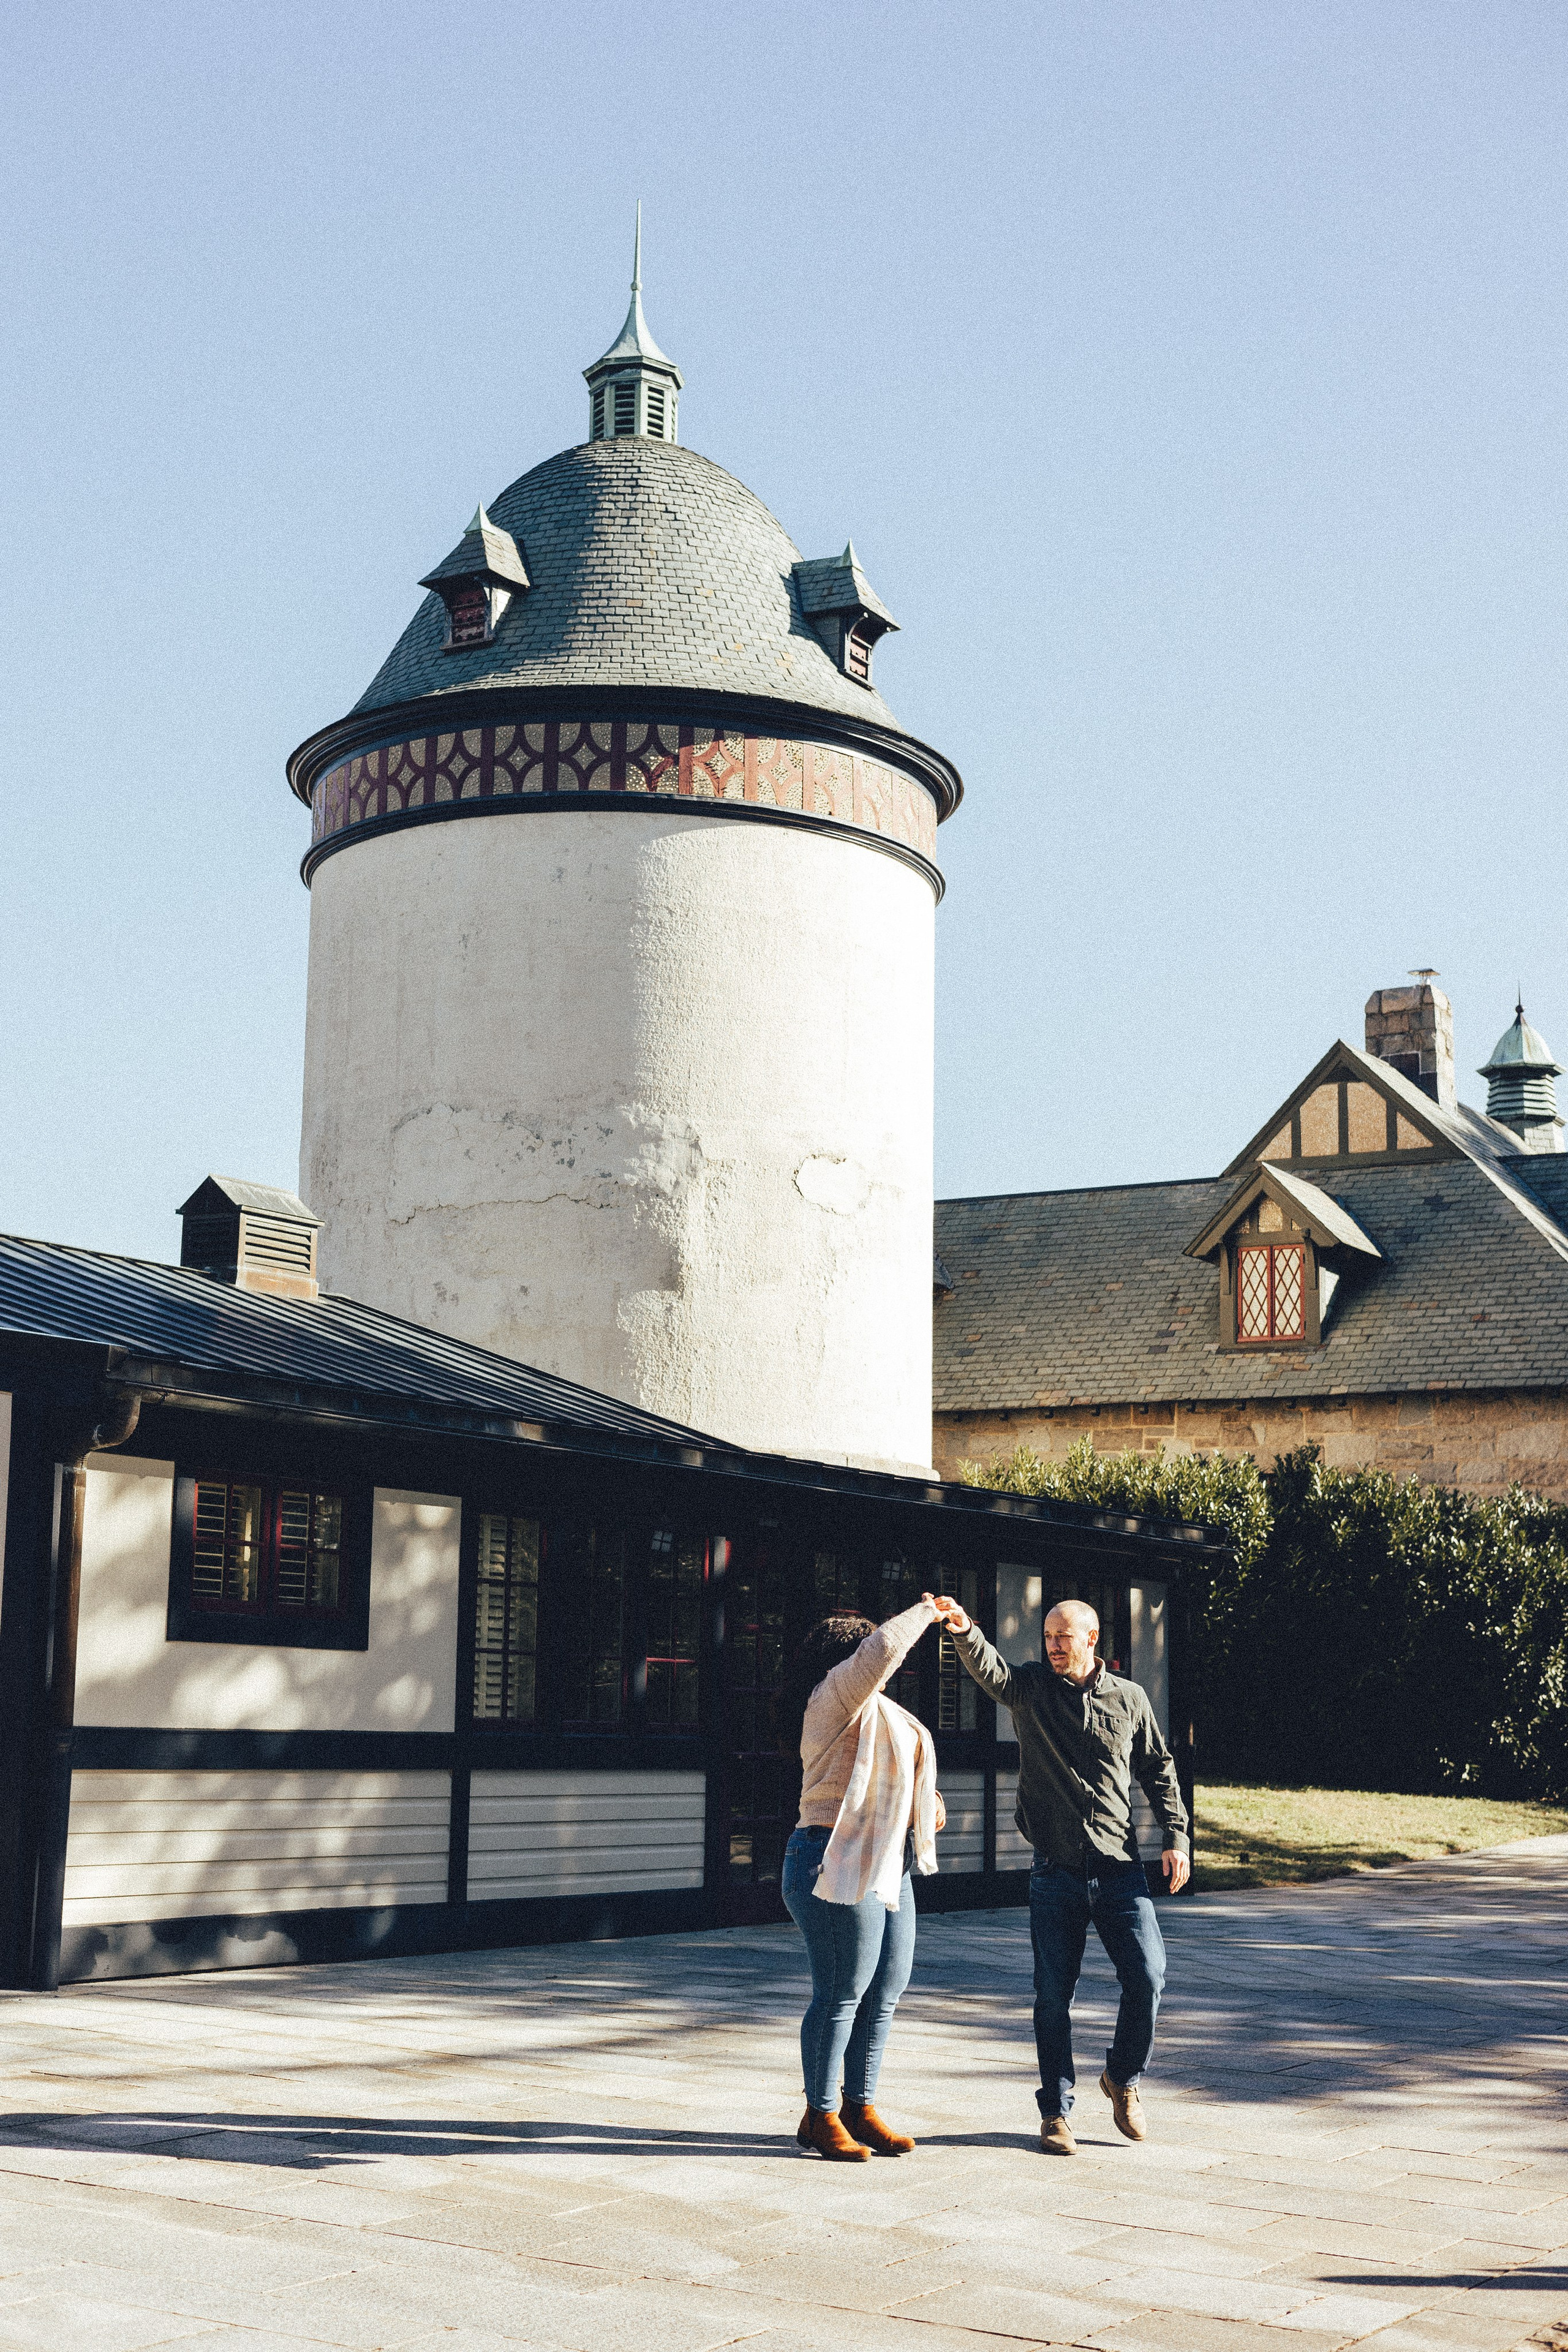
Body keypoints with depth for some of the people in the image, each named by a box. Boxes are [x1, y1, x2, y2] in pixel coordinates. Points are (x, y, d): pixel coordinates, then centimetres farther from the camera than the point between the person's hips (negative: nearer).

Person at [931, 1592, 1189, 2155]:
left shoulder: (1128, 1699, 7)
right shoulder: (1030, 1688, 2)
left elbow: (1158, 1771, 15)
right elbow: (989, 1669, -18)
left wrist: (1175, 1837, 5)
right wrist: (965, 1632, -39)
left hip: (1120, 1868, 1)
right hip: (1056, 1871, -1)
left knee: (1147, 1976, -6)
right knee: (1053, 1993, 2)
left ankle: (1122, 2077, 21)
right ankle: (1055, 2111, 15)